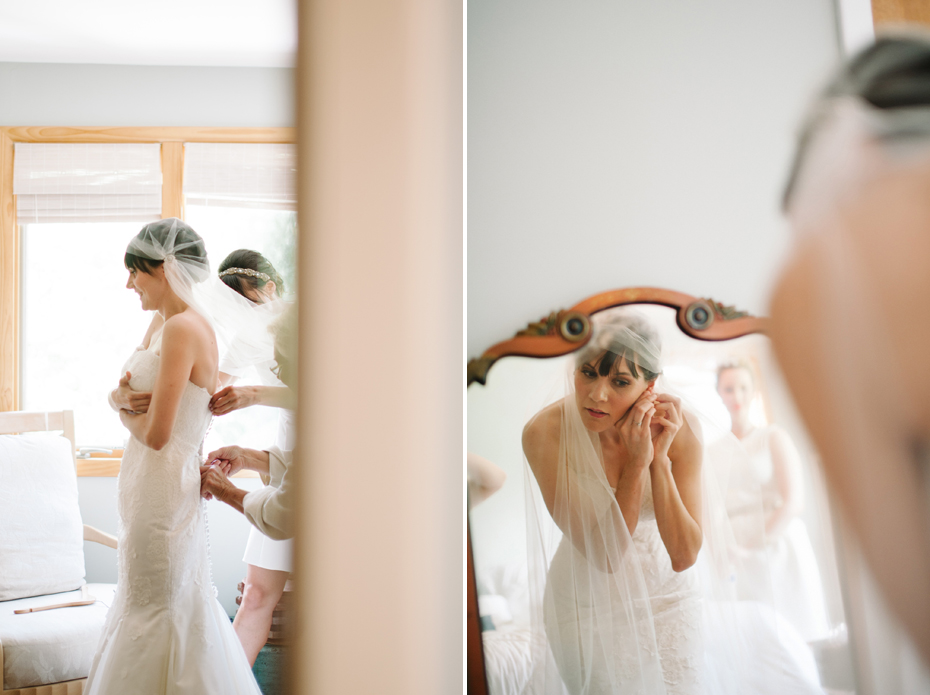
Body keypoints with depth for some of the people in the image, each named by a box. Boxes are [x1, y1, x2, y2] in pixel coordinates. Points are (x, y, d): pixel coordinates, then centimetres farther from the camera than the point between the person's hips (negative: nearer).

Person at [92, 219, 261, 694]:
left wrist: (125, 413, -3)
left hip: (163, 483, -9)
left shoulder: (183, 328, -20)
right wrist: (123, 396, -9)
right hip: (148, 478, 9)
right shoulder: (162, 324, 10)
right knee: (179, 598, 19)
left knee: (156, 604, 4)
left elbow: (156, 434, -23)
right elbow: (121, 392, 13)